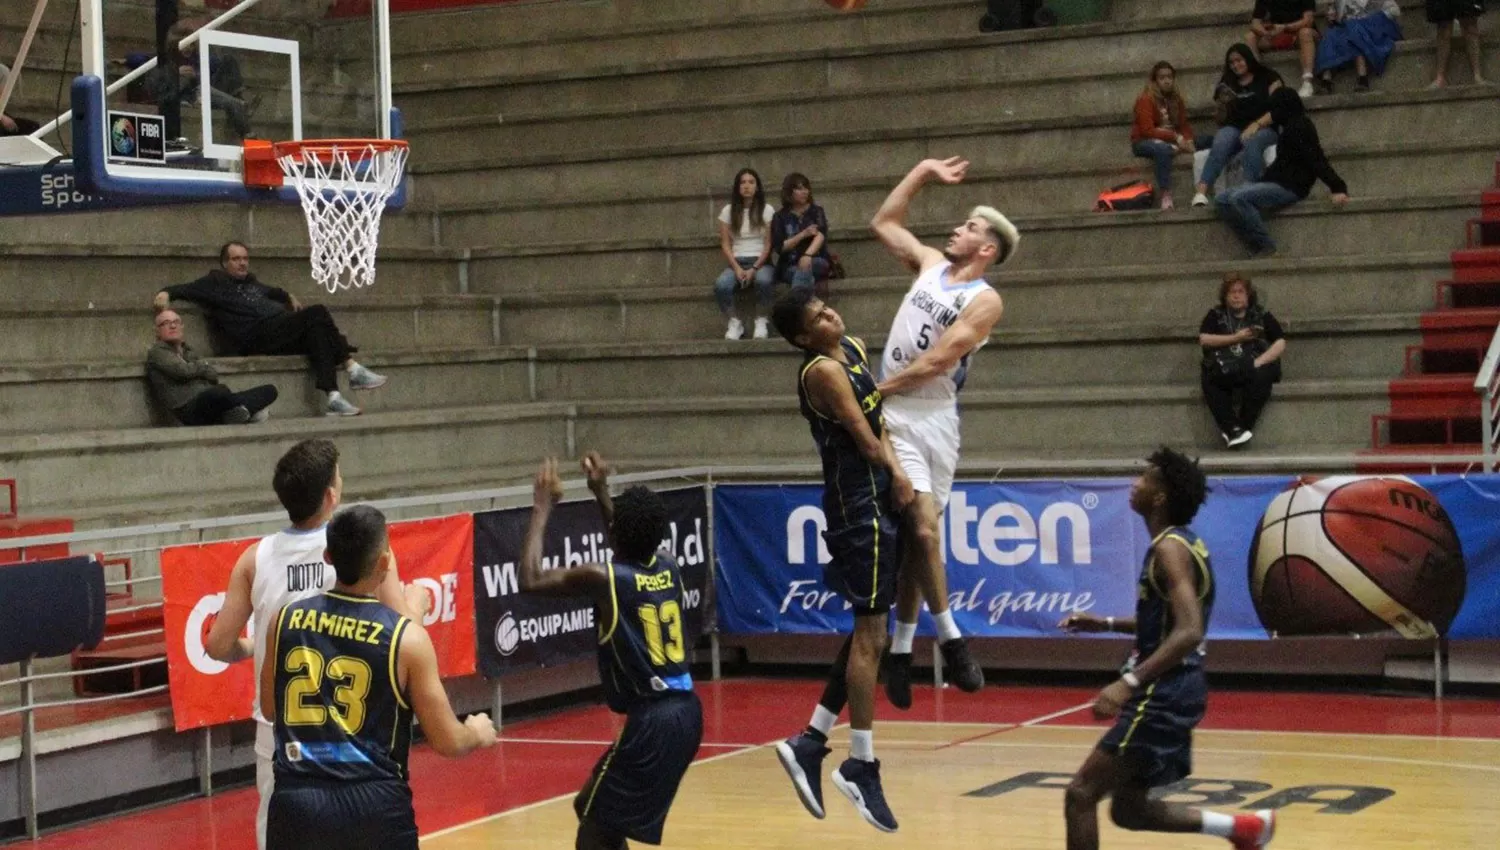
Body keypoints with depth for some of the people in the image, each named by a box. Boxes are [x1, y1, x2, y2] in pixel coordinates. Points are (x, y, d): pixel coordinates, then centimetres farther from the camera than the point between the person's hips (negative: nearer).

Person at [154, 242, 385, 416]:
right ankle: (352, 369, -29)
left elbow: (271, 291, 52)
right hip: (256, 338, -7)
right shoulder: (215, 283, 11)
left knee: (317, 334, -23)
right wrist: (165, 293, -15)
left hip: (280, 335, 7)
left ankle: (333, 399, -30)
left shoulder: (250, 282, 31)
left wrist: (288, 296, 37)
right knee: (316, 314, -23)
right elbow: (183, 289, 4)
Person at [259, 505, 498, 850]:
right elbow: (447, 741, -2)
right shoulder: (405, 637, -8)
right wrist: (478, 732, 20)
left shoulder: (285, 619, 2)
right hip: (374, 805, -3)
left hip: (296, 802, 3)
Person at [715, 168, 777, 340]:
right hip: (737, 262, 2)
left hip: (761, 261, -1)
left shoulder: (767, 210, 4)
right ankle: (735, 323, -14)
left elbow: (769, 244, -1)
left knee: (764, 280, -39)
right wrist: (737, 268, -11)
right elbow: (725, 244, 5)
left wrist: (754, 268, -14)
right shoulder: (728, 211, 9)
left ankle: (760, 321, -17)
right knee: (721, 285, -33)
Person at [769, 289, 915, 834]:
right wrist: (892, 471, 2)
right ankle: (861, 767, -1)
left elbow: (879, 422, 9)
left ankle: (811, 744, 18)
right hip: (858, 506, -9)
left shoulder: (855, 350, 12)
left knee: (867, 632, 13)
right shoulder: (824, 371, -16)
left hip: (879, 499, 9)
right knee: (869, 634, -7)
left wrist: (897, 472, -6)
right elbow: (864, 441, -16)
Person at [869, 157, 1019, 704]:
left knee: (919, 534, 2)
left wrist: (880, 388, -13)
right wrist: (923, 173, 23)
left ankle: (900, 651, 12)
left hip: (936, 417, -2)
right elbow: (883, 223, 25)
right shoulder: (930, 265, 12)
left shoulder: (986, 301, -4)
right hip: (896, 416, 2)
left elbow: (939, 359, -12)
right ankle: (949, 638, -7)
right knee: (924, 525, -14)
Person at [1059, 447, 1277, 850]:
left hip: (1163, 696, -10)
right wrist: (1106, 624, 22)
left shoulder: (1169, 549, -16)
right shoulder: (1181, 544, 14)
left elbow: (1189, 632, -27)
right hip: (1170, 692, 10)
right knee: (1129, 809, 17)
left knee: (1081, 793, -7)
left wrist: (1129, 682, -32)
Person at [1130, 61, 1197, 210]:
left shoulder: (1176, 99, 9)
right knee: (1163, 149, -40)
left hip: (1171, 141, 6)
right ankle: (1166, 196, -42)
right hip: (1144, 142, -6)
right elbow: (1147, 130, -19)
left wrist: (1188, 140, -18)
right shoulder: (1146, 99, -10)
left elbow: (1184, 125, 5)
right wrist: (1175, 137, -26)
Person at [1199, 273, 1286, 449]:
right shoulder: (1216, 315, 18)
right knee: (1211, 381, -34)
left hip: (1254, 366, 0)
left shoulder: (1261, 315, 15)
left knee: (1260, 378, -36)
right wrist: (1236, 338, -3)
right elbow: (1204, 339, 3)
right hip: (1223, 368, 0)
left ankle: (1244, 427, -39)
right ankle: (1232, 428, -42)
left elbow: (1280, 343, 5)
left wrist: (1257, 363, -11)